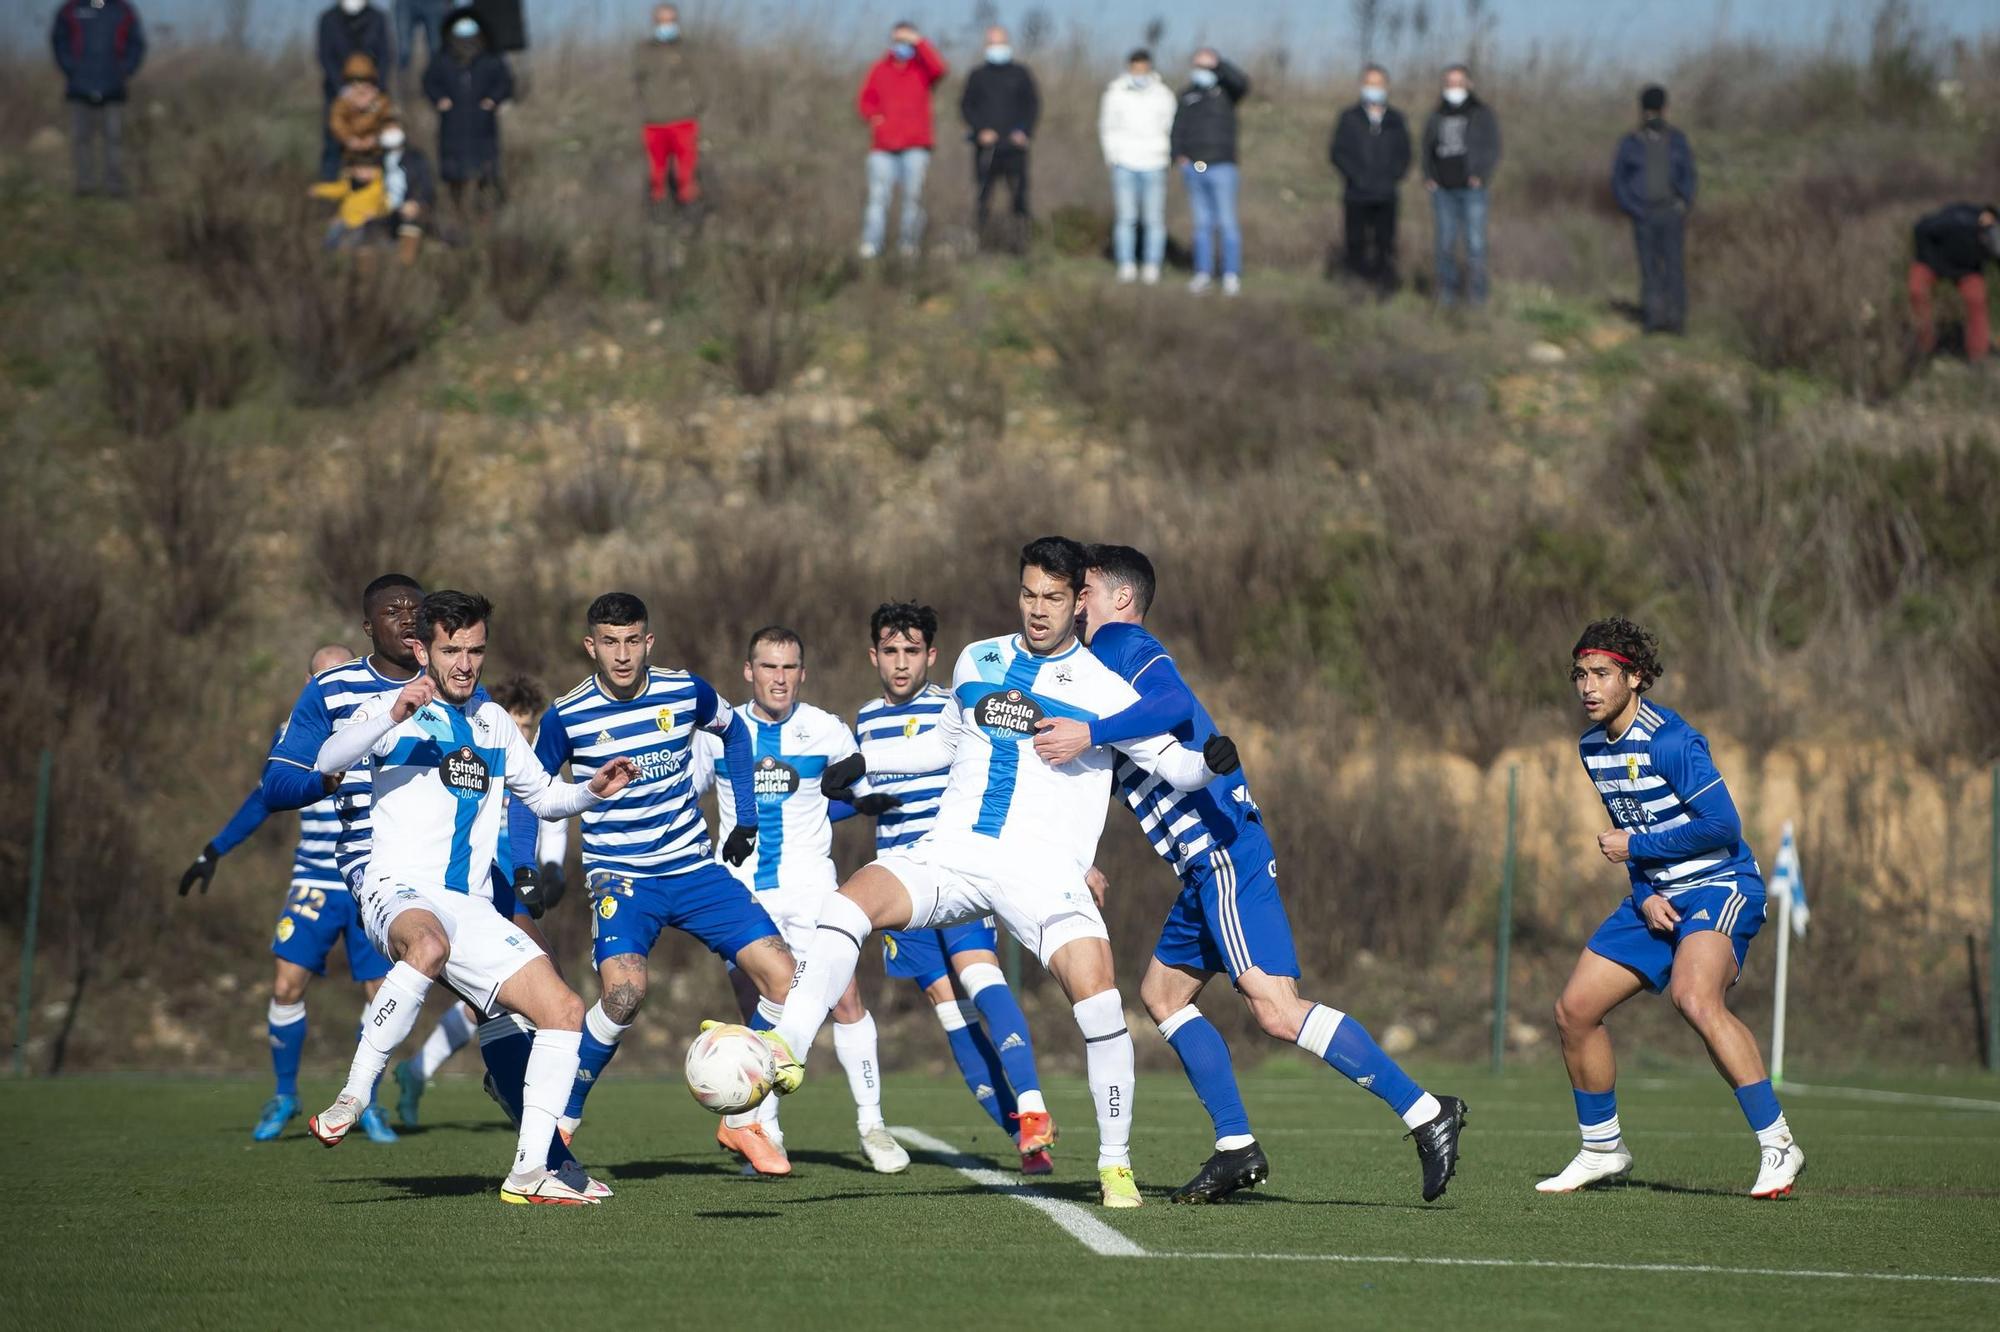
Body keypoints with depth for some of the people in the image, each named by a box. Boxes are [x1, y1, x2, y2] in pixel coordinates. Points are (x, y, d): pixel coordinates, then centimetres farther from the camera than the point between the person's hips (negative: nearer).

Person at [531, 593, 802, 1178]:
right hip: (620, 875, -3)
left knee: (783, 976, -10)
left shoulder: (686, 692, -4)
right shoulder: (567, 716, -9)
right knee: (624, 989, -30)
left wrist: (745, 817, 13)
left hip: (695, 868, 4)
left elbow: (733, 731, 18)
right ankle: (558, 1124, -10)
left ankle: (741, 1122, 8)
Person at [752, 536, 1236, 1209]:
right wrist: (863, 760, 27)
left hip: (1042, 869, -3)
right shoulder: (977, 662, 16)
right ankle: (783, 1055, -32)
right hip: (951, 851, 3)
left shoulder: (1100, 685, 3)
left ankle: (1116, 1164, -7)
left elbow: (1169, 761, 2)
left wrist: (1209, 761, -19)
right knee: (847, 904, -25)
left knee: (1097, 995, -23)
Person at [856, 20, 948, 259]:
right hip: (883, 146, 1)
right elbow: (865, 100, 16)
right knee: (878, 196, -8)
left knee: (913, 196, -4)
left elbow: (940, 69, -14)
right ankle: (870, 247, -14)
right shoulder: (879, 70, 12)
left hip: (915, 147, -1)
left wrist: (919, 42, -12)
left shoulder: (922, 68, 7)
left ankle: (909, 245, 4)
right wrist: (873, 115, -6)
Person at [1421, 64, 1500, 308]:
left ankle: (1476, 294, -3)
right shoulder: (1437, 118, 14)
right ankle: (1447, 292, 5)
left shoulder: (1482, 115, 4)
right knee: (1446, 243, 0)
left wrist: (1482, 176, -14)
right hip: (1443, 189, 3)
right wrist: (1428, 177, 2)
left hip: (1472, 188, -3)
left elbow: (1493, 150, 1)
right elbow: (1428, 151, 20)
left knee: (1475, 242, -8)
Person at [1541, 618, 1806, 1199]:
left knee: (1695, 999, -34)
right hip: (1656, 897, 9)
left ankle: (1777, 1147, -30)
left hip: (1719, 886, -9)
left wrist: (1636, 847, -14)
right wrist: (1644, 895, 1)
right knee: (1574, 1010, 4)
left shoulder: (1668, 740, -18)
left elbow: (1723, 825, -21)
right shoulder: (1593, 747, 9)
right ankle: (1602, 1150, 23)